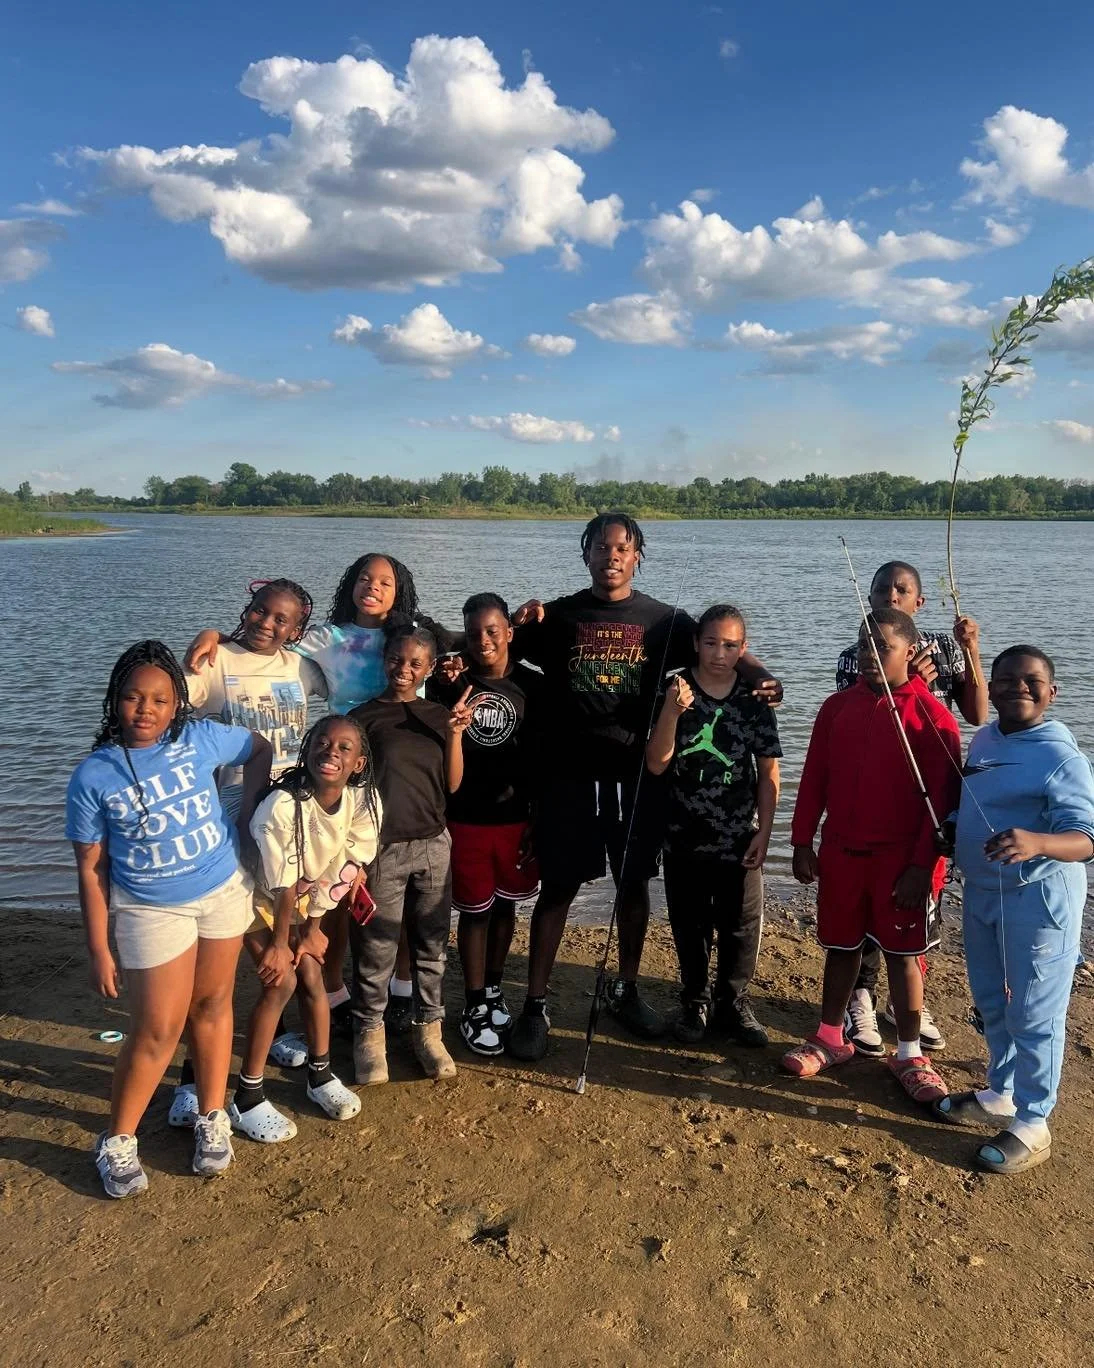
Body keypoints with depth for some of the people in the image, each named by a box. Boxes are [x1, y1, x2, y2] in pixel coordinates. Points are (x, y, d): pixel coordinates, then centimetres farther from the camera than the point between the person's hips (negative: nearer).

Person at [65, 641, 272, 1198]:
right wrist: (98, 950, -7)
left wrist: (246, 813, 1)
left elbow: (260, 749, 10)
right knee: (157, 1030, 0)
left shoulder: (201, 739, -10)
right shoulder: (93, 776, -14)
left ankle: (211, 1117, 32)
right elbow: (91, 869, -8)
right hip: (151, 912, -2)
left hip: (225, 892, 3)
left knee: (212, 1005, 15)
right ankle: (117, 1140, 22)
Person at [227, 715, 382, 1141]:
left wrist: (311, 929, -5)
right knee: (281, 981, -11)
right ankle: (247, 1099, 4)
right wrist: (279, 944, -13)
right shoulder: (282, 806, -38)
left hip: (305, 898, 5)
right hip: (259, 896, -4)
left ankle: (320, 1076, 26)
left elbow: (341, 872, -12)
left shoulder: (364, 801, -24)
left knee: (311, 976, 4)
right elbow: (283, 886, -25)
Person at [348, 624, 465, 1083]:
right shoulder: (364, 716, -3)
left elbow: (452, 784, 6)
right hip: (382, 847, -3)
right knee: (375, 948, 2)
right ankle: (369, 1032, 20)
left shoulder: (439, 715, 7)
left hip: (433, 844, 4)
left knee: (431, 945, 11)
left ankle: (428, 1028, 25)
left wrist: (455, 734, -7)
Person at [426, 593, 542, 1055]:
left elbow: (542, 758, 3)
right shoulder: (448, 685, -4)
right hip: (464, 819, -2)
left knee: (505, 905, 15)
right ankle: (475, 1006, 19)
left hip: (516, 818, 2)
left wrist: (537, 818, 2)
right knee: (475, 911, 6)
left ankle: (494, 989, 34)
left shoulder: (531, 685, -1)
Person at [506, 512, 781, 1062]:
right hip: (569, 774, -1)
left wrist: (760, 675, -23)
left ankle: (626, 990, 30)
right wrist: (519, 621, -18)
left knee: (634, 883, 11)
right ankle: (535, 1005, 12)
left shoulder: (662, 620, 4)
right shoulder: (558, 616, 3)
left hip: (635, 773, 2)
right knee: (558, 888, 2)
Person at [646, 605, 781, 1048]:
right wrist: (672, 713, -25)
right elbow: (656, 765, -11)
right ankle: (695, 1002, 30)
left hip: (739, 837, 1)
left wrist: (764, 830, -4)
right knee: (690, 925, 12)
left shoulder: (754, 698, -2)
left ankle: (732, 1002, 27)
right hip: (684, 837, 0)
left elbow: (768, 769, 1)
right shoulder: (674, 692, -6)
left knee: (742, 924, 8)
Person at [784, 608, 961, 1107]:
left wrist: (923, 865, -12)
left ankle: (909, 1054, 22)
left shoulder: (931, 716, -9)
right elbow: (813, 779, 6)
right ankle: (830, 1038, 29)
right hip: (841, 852, 4)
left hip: (902, 860, -3)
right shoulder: (837, 707, 3)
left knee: (902, 954, 8)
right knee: (840, 946, 14)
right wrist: (802, 842, 3)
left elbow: (942, 799, -9)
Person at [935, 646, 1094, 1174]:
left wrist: (1036, 842, -47)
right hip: (981, 892, 8)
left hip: (1038, 898, -8)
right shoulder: (983, 740, 5)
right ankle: (1001, 1095, 40)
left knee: (1033, 1016, 4)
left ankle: (1032, 1124, 21)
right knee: (992, 1003, 21)